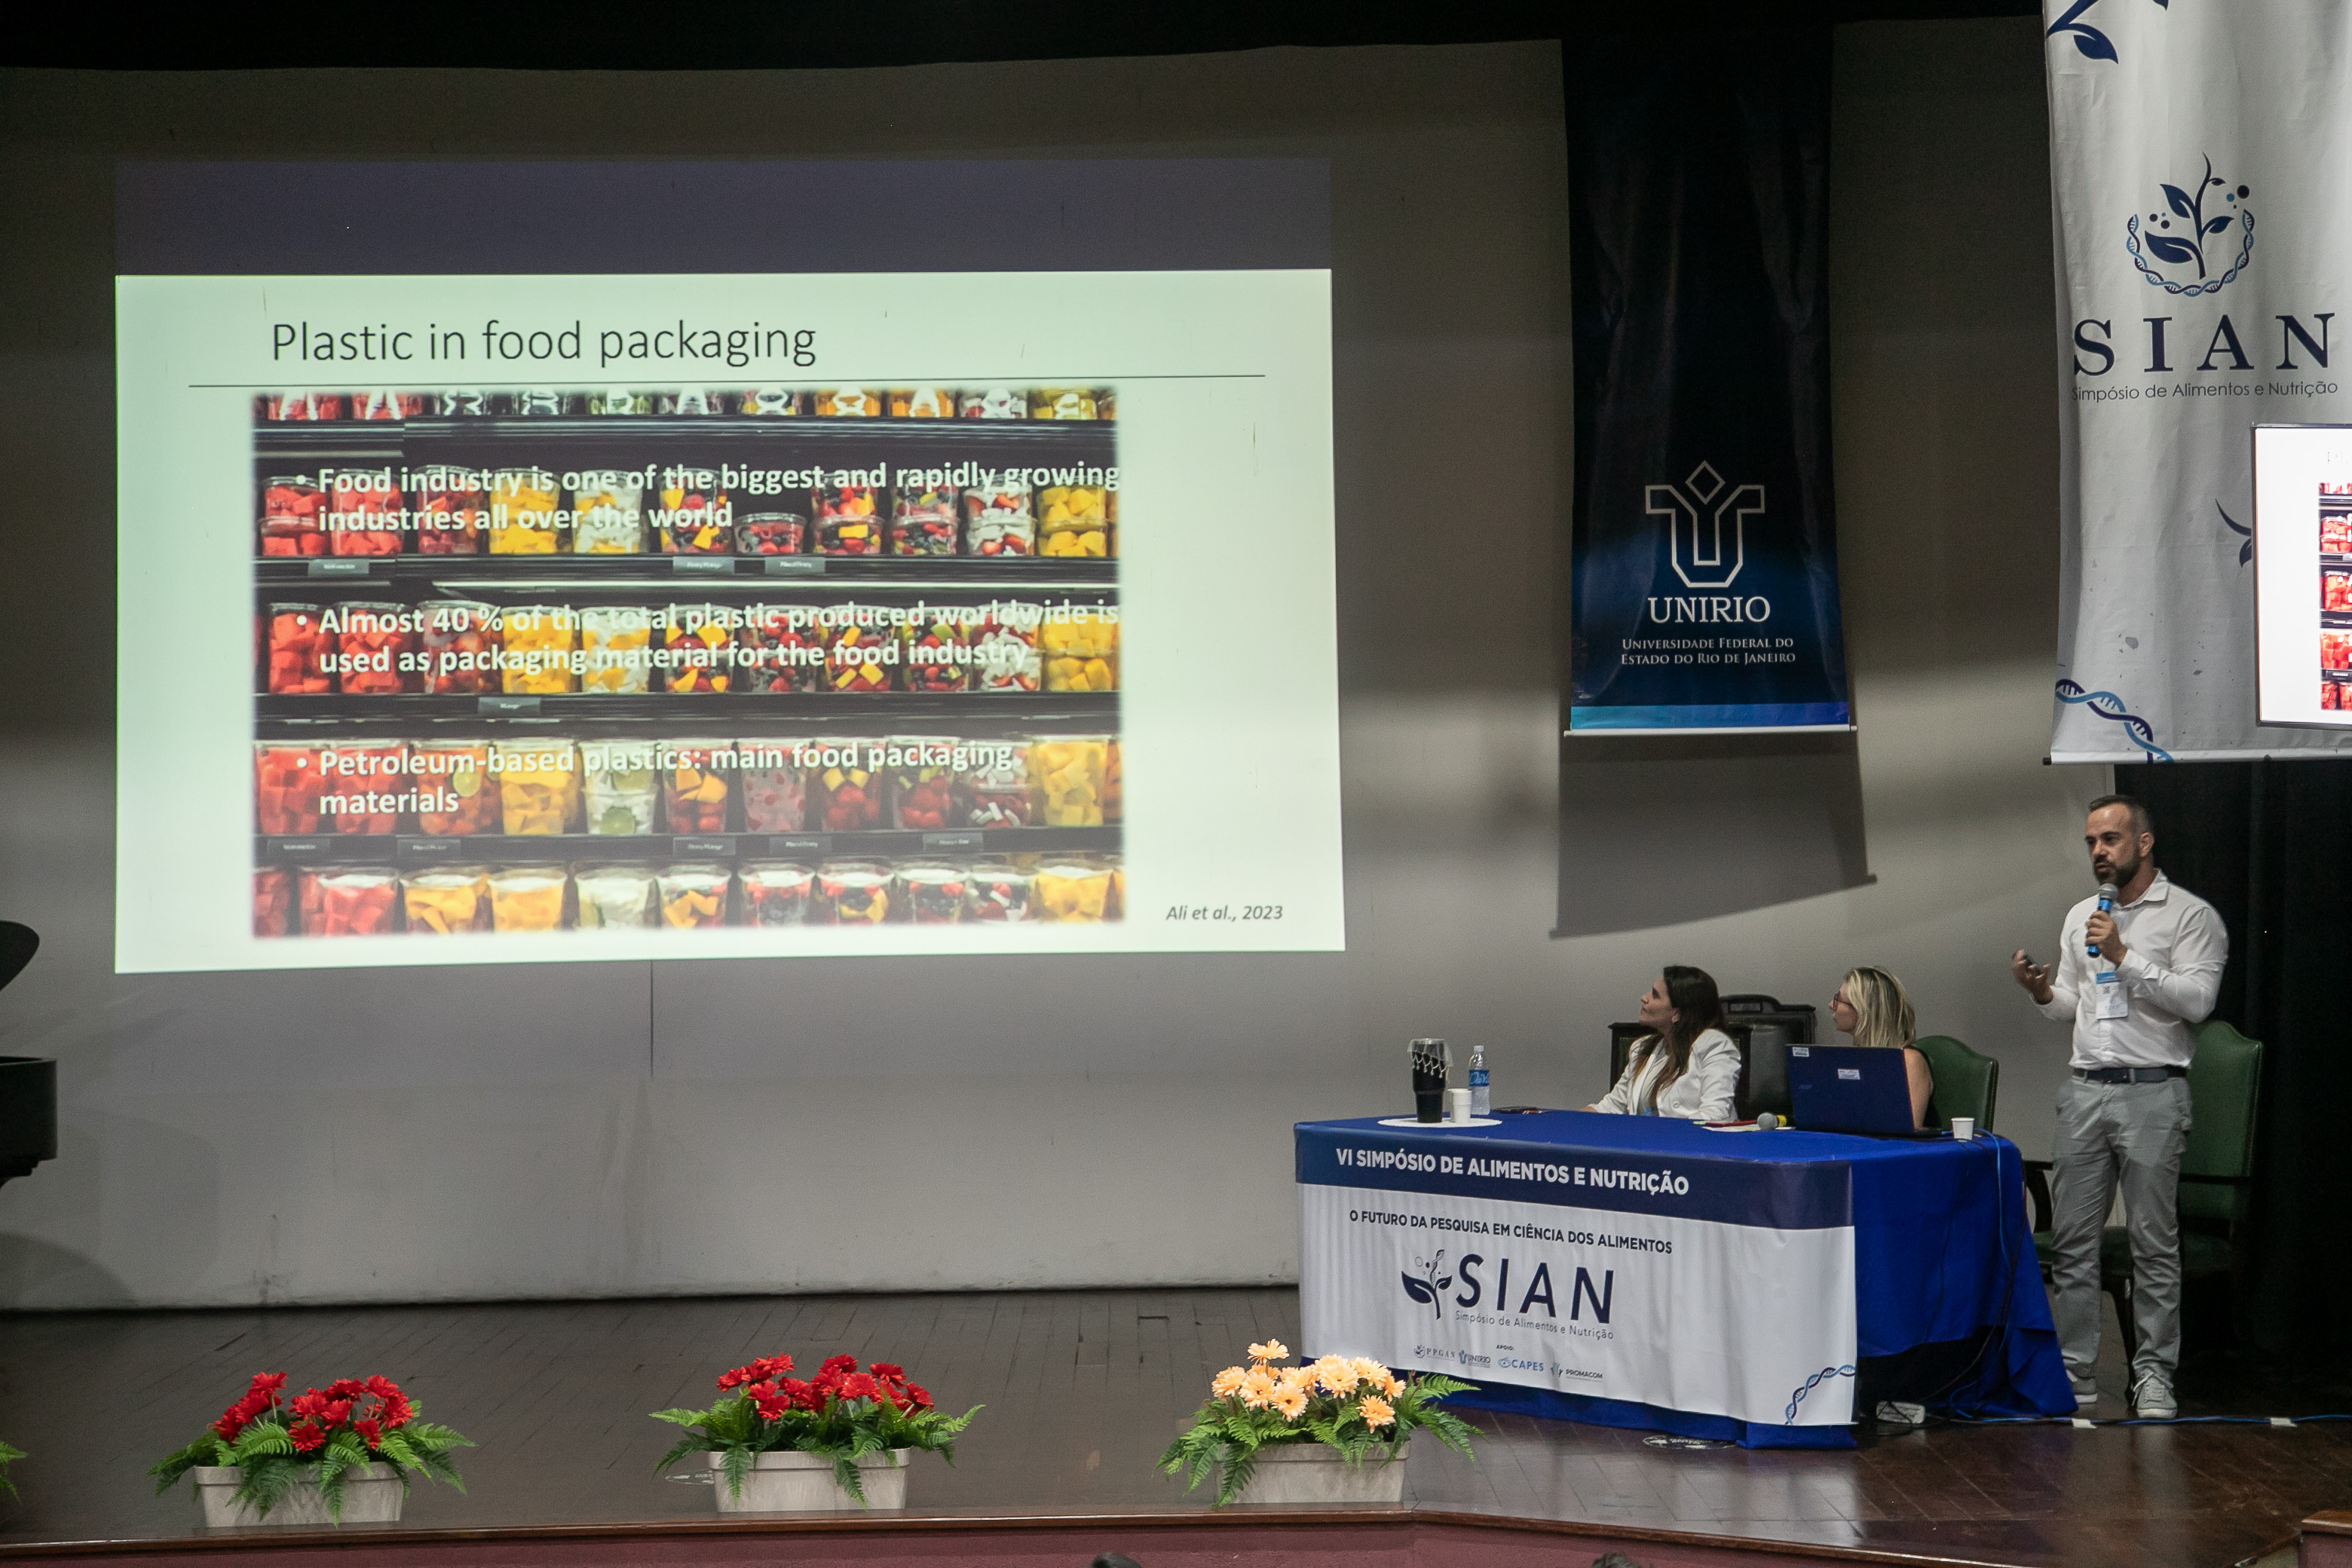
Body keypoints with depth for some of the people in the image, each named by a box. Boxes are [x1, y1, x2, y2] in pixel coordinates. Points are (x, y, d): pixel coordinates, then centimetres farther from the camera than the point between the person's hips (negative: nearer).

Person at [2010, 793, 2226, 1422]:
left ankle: (2154, 1376, 6)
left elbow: (2197, 999, -13)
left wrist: (2125, 957, -17)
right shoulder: (2081, 917, 17)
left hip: (2152, 1092, -5)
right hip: (2085, 1089, 5)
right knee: (2071, 1239, 4)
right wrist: (2043, 992, 1)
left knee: (2154, 1241, -2)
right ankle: (2073, 1374, 9)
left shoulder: (2190, 915, -1)